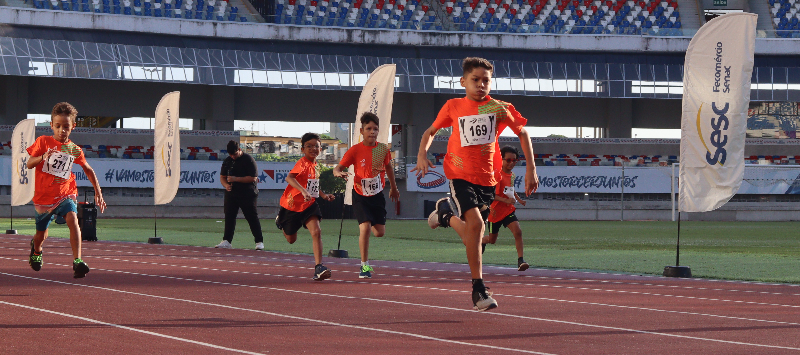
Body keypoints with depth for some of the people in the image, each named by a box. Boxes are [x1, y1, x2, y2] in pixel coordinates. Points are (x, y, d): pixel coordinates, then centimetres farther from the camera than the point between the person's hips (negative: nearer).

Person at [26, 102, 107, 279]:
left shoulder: (74, 149, 2)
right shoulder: (43, 142, -3)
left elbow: (89, 171, 14)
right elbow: (29, 164, -6)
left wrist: (98, 192, 7)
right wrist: (43, 157, -26)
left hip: (65, 194, 0)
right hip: (43, 197, 0)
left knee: (72, 219, -29)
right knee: (41, 235, 15)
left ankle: (77, 261, -35)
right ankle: (36, 249, 53)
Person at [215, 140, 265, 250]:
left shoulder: (248, 160, -9)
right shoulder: (227, 161, 10)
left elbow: (253, 178, -15)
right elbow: (222, 176, 16)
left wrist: (236, 179, -20)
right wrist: (226, 185, -7)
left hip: (248, 195, -6)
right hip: (231, 194, 6)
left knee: (252, 218, -5)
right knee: (229, 217, 4)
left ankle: (259, 241, 0)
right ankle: (227, 241, 9)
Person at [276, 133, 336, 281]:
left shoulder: (315, 164, 6)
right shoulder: (303, 163, -19)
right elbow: (289, 178, -38)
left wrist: (323, 195, 10)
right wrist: (303, 191, -51)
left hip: (309, 205, 5)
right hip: (292, 205, -5)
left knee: (316, 232, -19)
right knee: (291, 239, 14)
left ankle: (318, 267, -23)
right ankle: (280, 221, 49)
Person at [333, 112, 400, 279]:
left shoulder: (383, 149, -4)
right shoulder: (355, 150, -13)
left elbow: (388, 167, 15)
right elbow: (338, 168, -15)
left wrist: (393, 188, 27)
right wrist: (338, 173, -40)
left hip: (377, 195, 3)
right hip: (360, 196, -3)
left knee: (380, 232, 0)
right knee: (365, 227, -20)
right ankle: (365, 265, -7)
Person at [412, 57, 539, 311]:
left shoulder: (499, 108, 2)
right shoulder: (453, 107, 2)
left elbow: (522, 132, 12)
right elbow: (431, 132, 15)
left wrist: (531, 168, 6)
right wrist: (422, 154, -3)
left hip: (487, 178, 3)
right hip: (460, 175, -2)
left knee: (471, 235, 7)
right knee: (475, 223, -22)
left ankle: (446, 212, 41)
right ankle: (478, 290, -13)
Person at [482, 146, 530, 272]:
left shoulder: (511, 175, 7)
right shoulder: (498, 175, -17)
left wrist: (518, 199, 12)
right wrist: (506, 200, -32)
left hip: (509, 210, 5)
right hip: (496, 211, -5)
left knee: (517, 231, -20)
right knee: (492, 240, 12)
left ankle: (520, 260, -23)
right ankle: (482, 240, 50)